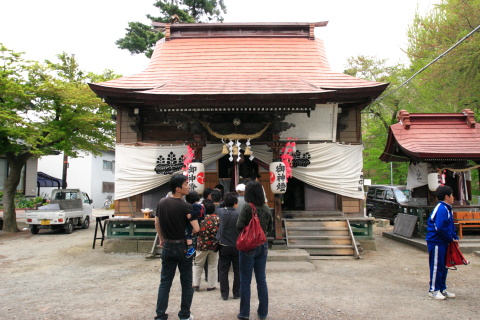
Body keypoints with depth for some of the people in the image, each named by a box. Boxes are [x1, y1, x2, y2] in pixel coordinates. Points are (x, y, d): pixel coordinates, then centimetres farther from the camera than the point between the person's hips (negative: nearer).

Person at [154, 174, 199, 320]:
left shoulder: (162, 202, -2)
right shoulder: (186, 206, -17)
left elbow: (157, 223, 9)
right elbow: (196, 229, -21)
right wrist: (187, 235, 0)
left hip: (167, 247, 4)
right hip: (182, 248, -4)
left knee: (165, 283, 12)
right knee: (186, 283, 11)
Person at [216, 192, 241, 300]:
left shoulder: (221, 212, -6)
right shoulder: (239, 214, -14)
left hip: (224, 246, 2)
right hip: (237, 246, -2)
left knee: (223, 271, 11)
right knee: (237, 271, 13)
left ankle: (224, 294, 13)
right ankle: (237, 293, 19)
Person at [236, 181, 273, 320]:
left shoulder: (247, 207, -15)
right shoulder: (266, 208, 1)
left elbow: (239, 226, -16)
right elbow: (270, 227, 11)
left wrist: (246, 233, 3)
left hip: (248, 246, -5)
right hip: (263, 246, 5)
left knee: (245, 281, 7)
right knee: (262, 280, 14)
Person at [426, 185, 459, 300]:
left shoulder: (447, 209, 12)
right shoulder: (441, 209, -20)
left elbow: (451, 226, 20)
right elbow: (440, 228, -27)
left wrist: (455, 238, 8)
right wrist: (451, 239, -15)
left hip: (444, 242, 10)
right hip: (436, 242, -10)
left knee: (444, 266, 17)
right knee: (437, 266, 0)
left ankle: (442, 289, 28)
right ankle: (433, 290, 11)